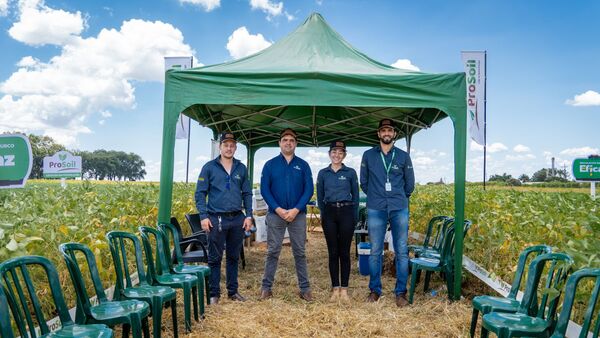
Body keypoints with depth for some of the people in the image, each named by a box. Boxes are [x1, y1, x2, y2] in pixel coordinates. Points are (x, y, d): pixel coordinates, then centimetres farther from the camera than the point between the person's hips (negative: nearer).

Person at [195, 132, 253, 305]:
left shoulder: (241, 168, 8)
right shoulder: (209, 167, 0)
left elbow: (247, 193, 12)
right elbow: (200, 193, -1)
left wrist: (249, 215, 3)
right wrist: (203, 216, -10)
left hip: (237, 219, 3)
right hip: (217, 219, -3)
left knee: (234, 257, 12)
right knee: (215, 258, 3)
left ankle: (233, 291, 24)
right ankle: (214, 293, 14)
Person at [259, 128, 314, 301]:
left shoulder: (303, 165, 7)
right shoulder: (270, 165, 5)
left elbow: (309, 190, 0)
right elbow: (264, 190, -1)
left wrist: (296, 210, -12)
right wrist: (278, 209, -12)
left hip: (298, 214, 1)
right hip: (275, 214, 0)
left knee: (300, 252, 5)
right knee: (272, 252, 3)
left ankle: (304, 288, 11)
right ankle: (266, 287, 12)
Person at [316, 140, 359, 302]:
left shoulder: (351, 173, 4)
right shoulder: (323, 173, 7)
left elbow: (355, 196, 8)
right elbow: (320, 197, 13)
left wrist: (354, 216, 4)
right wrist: (324, 215, 9)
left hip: (346, 213, -1)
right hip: (329, 214, 1)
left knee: (344, 252, 2)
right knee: (333, 252, 5)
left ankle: (344, 289, 9)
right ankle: (335, 288, 12)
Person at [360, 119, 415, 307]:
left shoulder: (403, 156, 6)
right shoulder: (368, 155, 5)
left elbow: (410, 183, 14)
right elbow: (363, 182, 13)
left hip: (399, 209, 0)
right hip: (376, 210, 0)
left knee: (402, 252, 1)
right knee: (375, 251, 4)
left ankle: (401, 292, 11)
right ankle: (375, 290, 17)